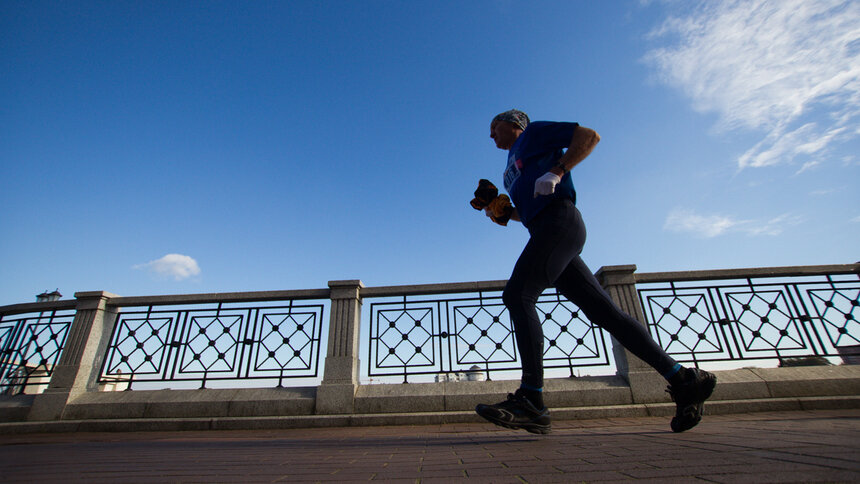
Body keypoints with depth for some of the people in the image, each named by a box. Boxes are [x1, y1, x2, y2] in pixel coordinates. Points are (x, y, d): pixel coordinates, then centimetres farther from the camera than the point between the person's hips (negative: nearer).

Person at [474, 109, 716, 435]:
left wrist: (556, 171, -12)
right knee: (603, 310, 0)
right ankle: (684, 381, 4)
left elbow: (589, 136, 2)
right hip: (546, 231, 8)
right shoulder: (512, 166, 35)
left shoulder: (534, 132, 14)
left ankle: (531, 401, -23)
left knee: (517, 295, -20)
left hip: (559, 220, -8)